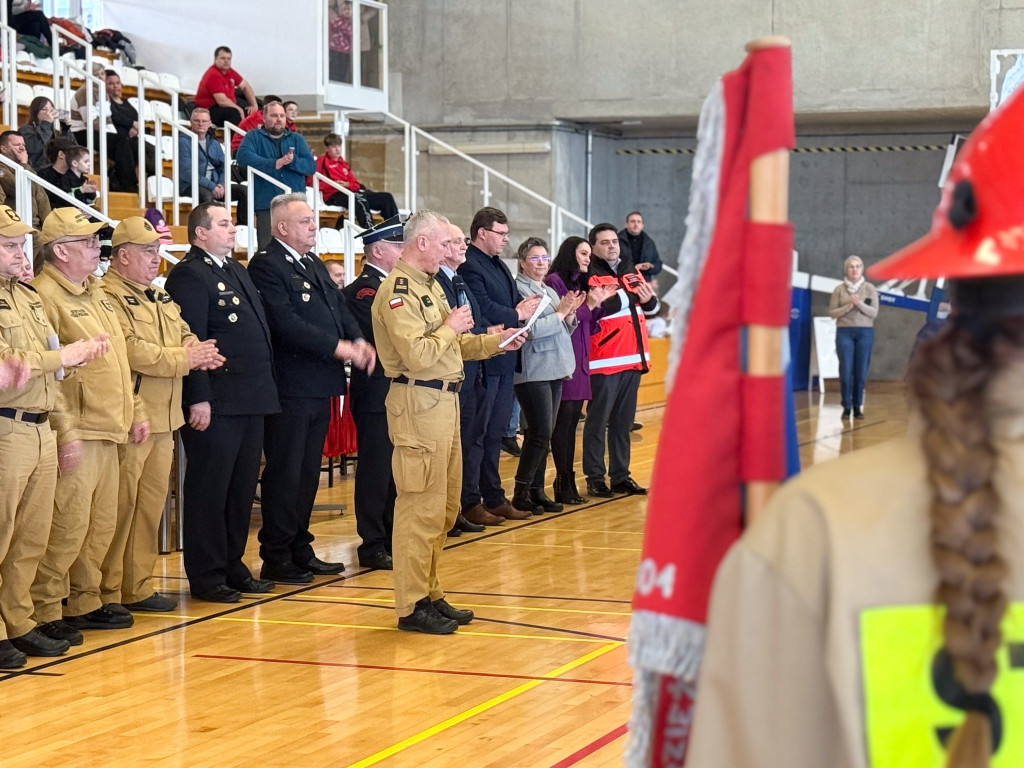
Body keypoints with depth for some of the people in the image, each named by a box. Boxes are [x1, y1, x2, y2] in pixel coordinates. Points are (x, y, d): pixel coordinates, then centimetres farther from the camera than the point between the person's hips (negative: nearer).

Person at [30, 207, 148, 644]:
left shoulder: (96, 294, 19)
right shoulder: (45, 295, -11)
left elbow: (120, 361, 25)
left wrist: (136, 411, 19)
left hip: (109, 431, 9)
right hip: (77, 436, -9)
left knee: (101, 525, 13)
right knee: (67, 525, -8)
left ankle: (85, 603, 23)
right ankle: (45, 612, -1)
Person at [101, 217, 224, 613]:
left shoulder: (160, 299, 20)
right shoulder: (109, 297, -12)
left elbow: (187, 336, 16)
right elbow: (132, 351, -21)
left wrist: (202, 352, -8)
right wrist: (186, 358, -12)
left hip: (163, 419, 9)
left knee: (152, 504, 11)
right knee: (121, 506, -5)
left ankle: (139, 586, 19)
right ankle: (108, 592, 2)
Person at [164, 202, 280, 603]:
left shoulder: (236, 270, 18)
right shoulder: (189, 274, -10)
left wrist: (264, 387, 16)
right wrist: (198, 399, -21)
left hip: (250, 400, 9)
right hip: (216, 403, -9)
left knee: (242, 487, 14)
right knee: (209, 490, -1)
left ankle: (233, 566, 24)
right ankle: (205, 576, 5)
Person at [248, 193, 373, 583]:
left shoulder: (315, 265, 18)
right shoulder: (267, 265, -11)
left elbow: (339, 307, 16)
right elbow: (285, 321, -21)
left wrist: (359, 341, -4)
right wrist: (337, 346, -21)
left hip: (319, 386, 9)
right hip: (290, 386, -9)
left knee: (308, 473, 14)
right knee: (285, 473, -3)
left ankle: (300, 550, 23)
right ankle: (276, 559, 4)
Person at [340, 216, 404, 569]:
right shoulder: (364, 289, -14)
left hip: (397, 391, 9)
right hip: (377, 393, -9)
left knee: (394, 469, 15)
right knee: (376, 469, -3)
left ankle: (391, 537, 24)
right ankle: (372, 545, 3)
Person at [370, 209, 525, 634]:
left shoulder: (430, 285, 16)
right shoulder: (398, 291, -15)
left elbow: (453, 344, 21)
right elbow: (417, 355, -23)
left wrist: (494, 342, 10)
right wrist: (450, 328, -10)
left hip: (444, 400, 10)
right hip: (417, 403, -10)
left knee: (445, 506, 15)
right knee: (421, 507, -7)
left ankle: (429, 594, 24)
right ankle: (412, 606, -1)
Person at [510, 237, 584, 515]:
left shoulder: (550, 291, 17)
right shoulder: (519, 289, -9)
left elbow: (565, 331, 21)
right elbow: (530, 329, -19)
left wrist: (571, 312, 2)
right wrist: (560, 312, -13)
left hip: (556, 370, 8)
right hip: (533, 372, -8)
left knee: (543, 434, 9)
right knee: (540, 433, -10)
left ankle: (537, 490, 14)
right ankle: (521, 493, -2)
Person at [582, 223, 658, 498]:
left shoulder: (632, 272, 16)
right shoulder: (590, 276, -6)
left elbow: (653, 307, 14)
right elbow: (594, 309, -22)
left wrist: (648, 300, -10)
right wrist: (631, 296, -18)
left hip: (633, 359, 7)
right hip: (604, 361, -6)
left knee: (623, 422, 12)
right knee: (598, 421, -1)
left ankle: (621, 476, 19)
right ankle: (595, 478, 4)